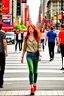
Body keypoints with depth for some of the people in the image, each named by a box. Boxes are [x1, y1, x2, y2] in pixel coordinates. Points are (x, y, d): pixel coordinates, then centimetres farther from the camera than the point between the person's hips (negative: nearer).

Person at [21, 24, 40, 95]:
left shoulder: (37, 37, 2)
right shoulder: (26, 38, 4)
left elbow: (39, 47, 2)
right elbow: (24, 48, 11)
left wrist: (40, 55, -11)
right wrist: (22, 57, 13)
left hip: (36, 54, 1)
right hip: (29, 55, -1)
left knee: (35, 71, 13)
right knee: (31, 71, -14)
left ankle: (35, 84, 35)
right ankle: (31, 87, -14)